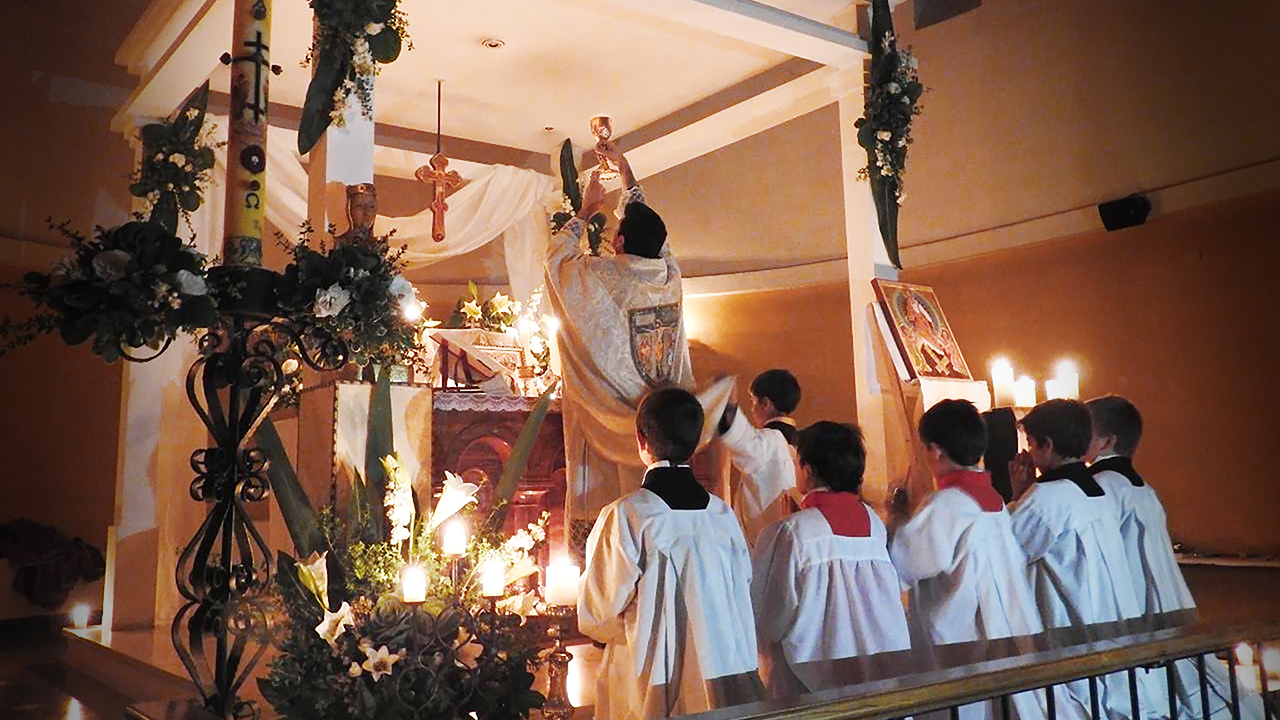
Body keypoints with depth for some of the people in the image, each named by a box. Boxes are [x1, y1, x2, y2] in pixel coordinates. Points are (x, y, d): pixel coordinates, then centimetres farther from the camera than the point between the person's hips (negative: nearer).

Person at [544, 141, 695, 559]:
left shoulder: (604, 279, -15)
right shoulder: (670, 274, -2)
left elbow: (556, 256, 6)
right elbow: (644, 220, 15)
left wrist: (585, 211, 19)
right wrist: (623, 167, 28)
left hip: (610, 423, -4)